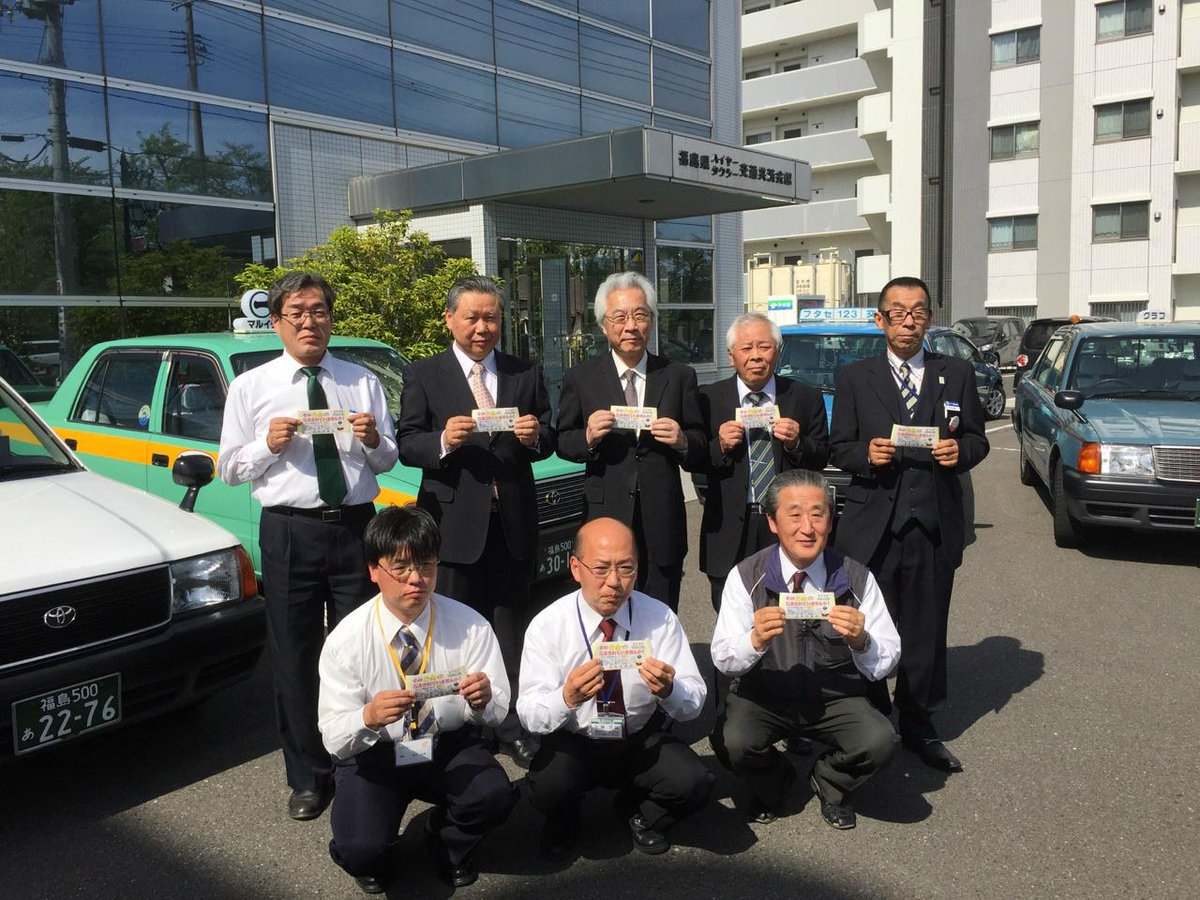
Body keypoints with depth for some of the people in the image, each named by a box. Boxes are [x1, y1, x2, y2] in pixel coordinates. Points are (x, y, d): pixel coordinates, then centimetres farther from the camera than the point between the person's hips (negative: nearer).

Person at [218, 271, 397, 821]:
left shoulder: (363, 382, 9)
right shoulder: (251, 387, 4)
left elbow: (388, 461, 12)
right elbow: (229, 470, 4)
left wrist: (372, 440, -10)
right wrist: (269, 444, -14)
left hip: (355, 526, 1)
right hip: (289, 531, -1)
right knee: (294, 658, 6)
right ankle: (307, 776, 23)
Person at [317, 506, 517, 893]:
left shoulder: (470, 626, -13)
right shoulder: (345, 640, -15)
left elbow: (498, 711, -10)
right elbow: (333, 737, -15)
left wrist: (483, 700, -35)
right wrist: (369, 717, -38)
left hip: (449, 745, 2)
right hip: (374, 755, -1)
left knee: (495, 795, -27)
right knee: (360, 849, -26)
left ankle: (448, 845, 10)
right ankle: (371, 860, 15)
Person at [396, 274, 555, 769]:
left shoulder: (526, 374, 10)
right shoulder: (422, 376, 3)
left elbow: (549, 440, 10)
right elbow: (406, 446, -2)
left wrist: (537, 437, -12)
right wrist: (442, 440, -22)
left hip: (513, 521, 2)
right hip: (455, 521, -2)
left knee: (511, 626, 12)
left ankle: (513, 728, 23)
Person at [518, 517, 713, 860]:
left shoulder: (660, 618, -10)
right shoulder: (547, 626, -14)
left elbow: (694, 703, -11)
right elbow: (530, 714, -18)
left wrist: (668, 690, -35)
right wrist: (568, 697, -41)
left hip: (644, 741, 1)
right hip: (572, 744, -1)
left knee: (693, 783, -26)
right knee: (548, 786, -31)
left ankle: (644, 817, 10)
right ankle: (563, 825, 8)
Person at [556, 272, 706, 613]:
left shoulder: (679, 376, 7)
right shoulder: (579, 378, 4)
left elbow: (700, 452, 9)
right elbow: (562, 444, 6)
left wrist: (683, 441, -13)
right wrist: (588, 437, -15)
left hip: (662, 524, 1)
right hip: (605, 518, -1)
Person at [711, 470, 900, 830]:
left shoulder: (856, 578, -7)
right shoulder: (747, 576, -10)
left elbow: (886, 663, -6)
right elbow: (722, 659, -12)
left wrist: (860, 640, -30)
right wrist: (755, 640, -34)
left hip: (836, 700, 1)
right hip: (763, 696, 0)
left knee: (880, 741, -27)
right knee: (732, 741, -29)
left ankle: (829, 783, 11)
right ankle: (773, 783, 11)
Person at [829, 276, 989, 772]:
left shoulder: (957, 373, 9)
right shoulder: (853, 378, 5)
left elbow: (977, 438, 11)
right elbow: (838, 448, 4)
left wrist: (961, 450, -11)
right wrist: (866, 453, -16)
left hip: (935, 527, 2)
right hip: (873, 527, -1)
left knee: (926, 634, 11)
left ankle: (918, 727, 27)